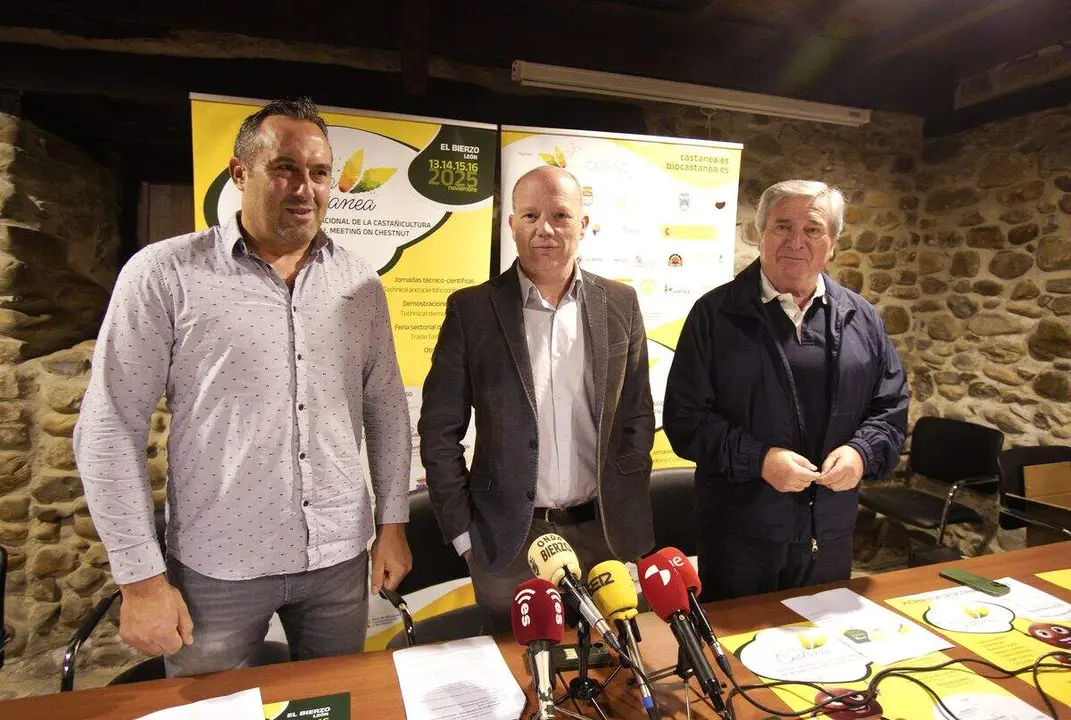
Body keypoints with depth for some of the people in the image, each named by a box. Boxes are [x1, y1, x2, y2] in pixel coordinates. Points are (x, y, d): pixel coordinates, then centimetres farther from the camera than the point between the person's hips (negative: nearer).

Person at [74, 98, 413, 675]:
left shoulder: (359, 282, 2)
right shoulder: (164, 274, -8)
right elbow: (109, 428, -7)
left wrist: (393, 524, 6)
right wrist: (141, 576, -6)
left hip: (339, 558, 3)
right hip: (215, 568, -2)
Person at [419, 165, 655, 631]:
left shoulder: (620, 304, 0)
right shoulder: (472, 310, -7)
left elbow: (638, 415, 6)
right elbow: (439, 431, -4)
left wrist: (626, 510, 3)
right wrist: (462, 531, -5)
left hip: (603, 534, 2)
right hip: (508, 539, -1)